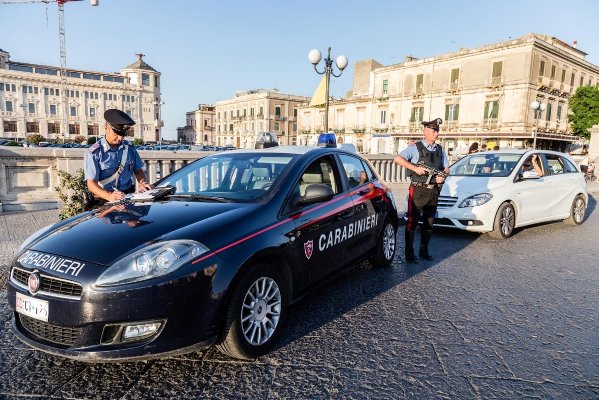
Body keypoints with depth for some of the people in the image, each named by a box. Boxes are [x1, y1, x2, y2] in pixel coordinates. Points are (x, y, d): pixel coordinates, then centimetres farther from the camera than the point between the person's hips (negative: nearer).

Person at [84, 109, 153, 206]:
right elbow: (91, 183, -10)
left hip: (129, 197, 4)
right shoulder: (94, 153, -4)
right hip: (105, 200, -3)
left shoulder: (129, 147, 9)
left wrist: (142, 184, -3)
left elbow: (138, 170, 19)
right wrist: (109, 196, -28)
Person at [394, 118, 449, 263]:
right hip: (418, 190, -6)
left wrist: (443, 176, -5)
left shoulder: (440, 149, 15)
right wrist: (415, 168, -18)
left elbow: (446, 168, 18)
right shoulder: (415, 148, -2)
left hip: (434, 191, 6)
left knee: (429, 222, 12)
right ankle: (409, 253, 4)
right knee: (413, 222, -4)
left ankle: (424, 251, 25)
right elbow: (397, 158, -11)